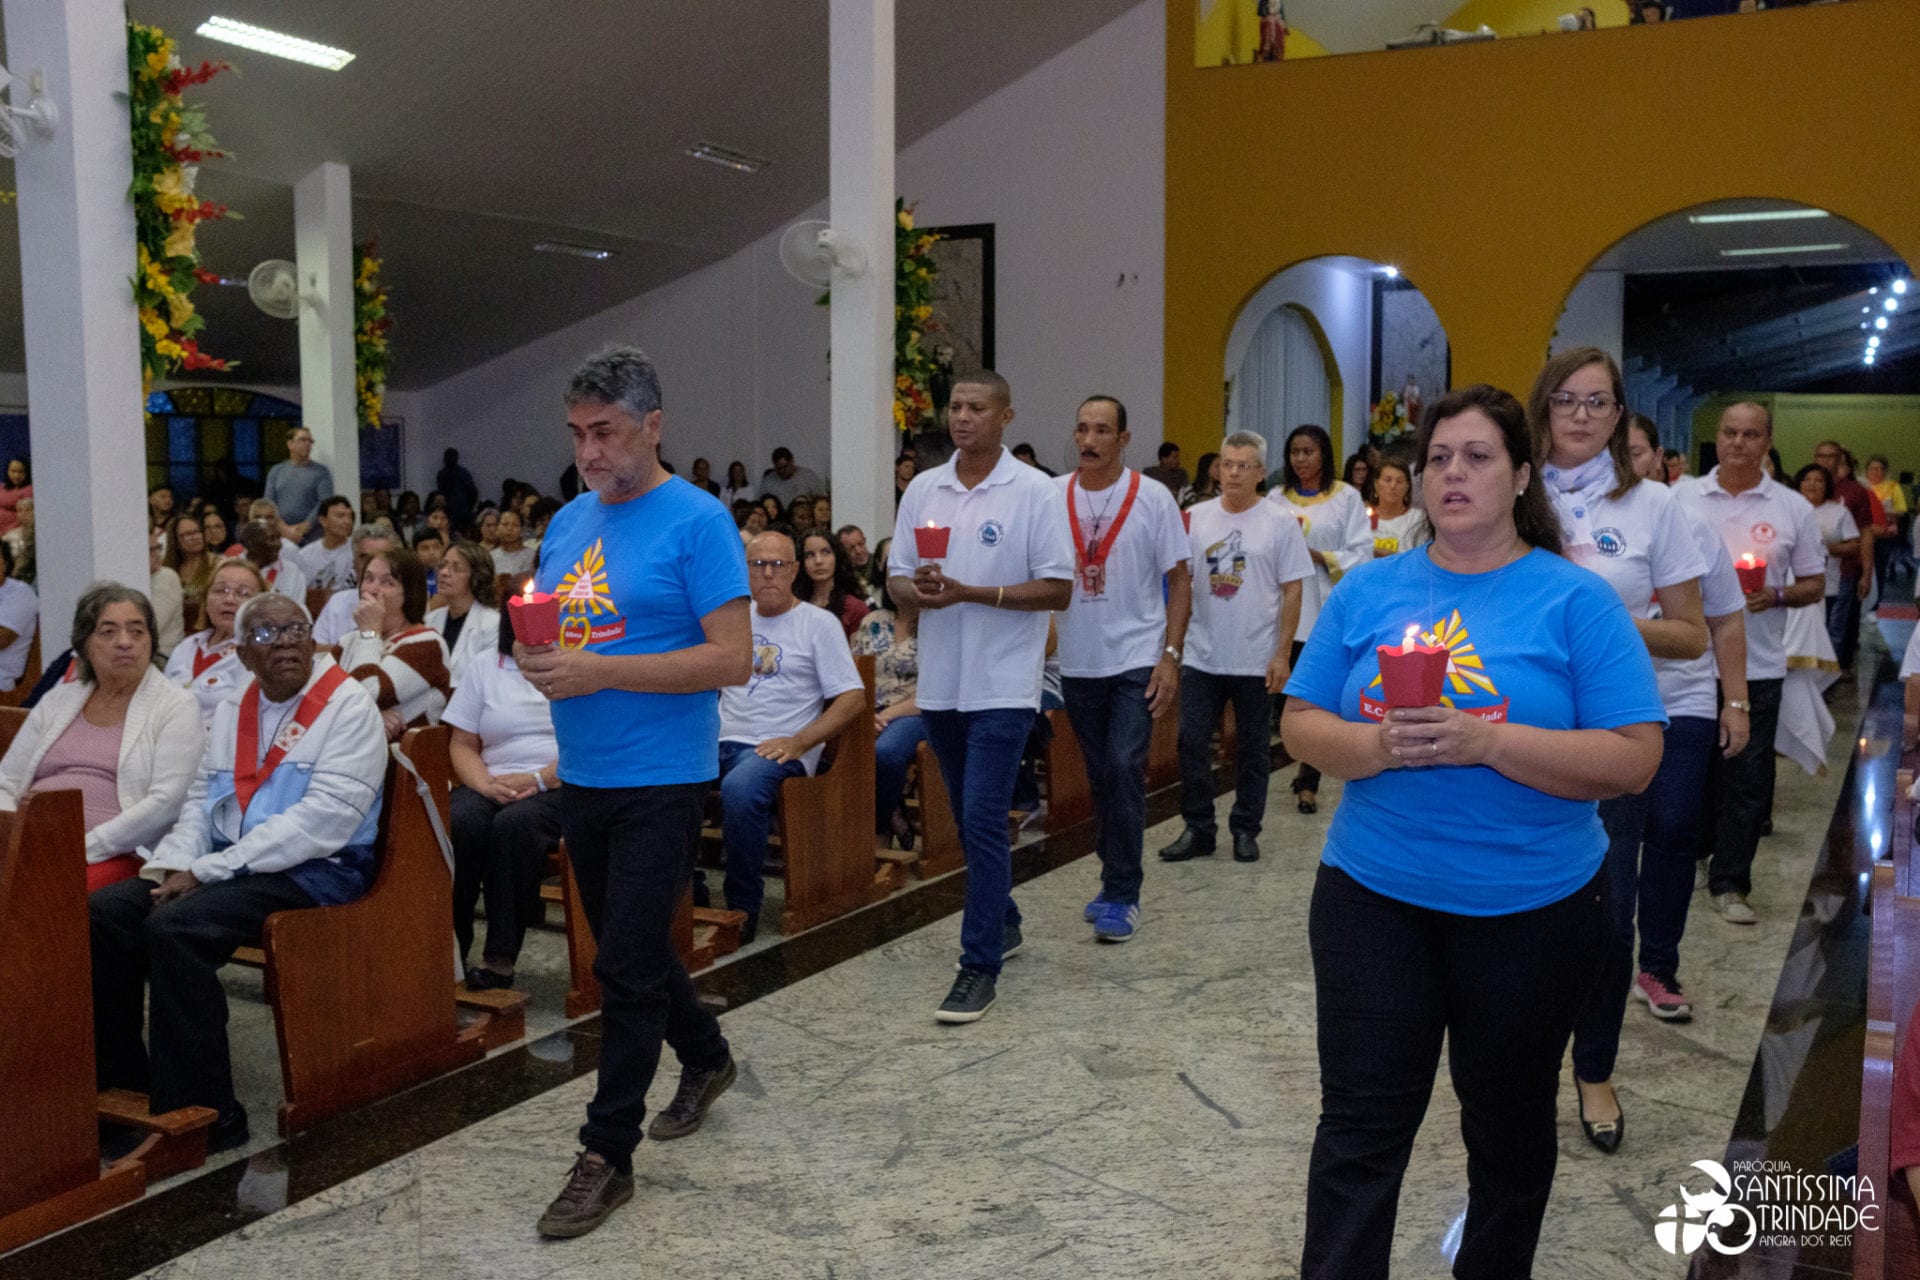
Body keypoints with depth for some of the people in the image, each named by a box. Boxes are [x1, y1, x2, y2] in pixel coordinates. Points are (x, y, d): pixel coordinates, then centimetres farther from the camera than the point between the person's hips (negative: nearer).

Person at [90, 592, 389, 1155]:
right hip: (222, 866, 8)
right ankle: (121, 1084, 1)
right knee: (101, 913, -11)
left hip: (316, 870, -7)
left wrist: (208, 871, -18)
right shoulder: (232, 711, 18)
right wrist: (173, 863, -5)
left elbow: (322, 820, -18)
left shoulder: (348, 707, -8)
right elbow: (200, 799, 18)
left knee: (175, 926, -28)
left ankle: (203, 1117, -20)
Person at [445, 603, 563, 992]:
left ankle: (499, 959, -32)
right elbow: (462, 745, 13)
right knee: (461, 822, -30)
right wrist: (487, 785, -8)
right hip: (493, 785, 3)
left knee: (516, 822, -34)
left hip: (562, 786, -3)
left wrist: (537, 779, -15)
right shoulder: (485, 670, 20)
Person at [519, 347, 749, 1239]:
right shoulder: (568, 523, 10)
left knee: (626, 966, -4)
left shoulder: (695, 521, -11)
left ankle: (607, 1156, 9)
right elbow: (547, 630, 18)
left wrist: (600, 671, -23)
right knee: (630, 948, 19)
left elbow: (732, 660, -18)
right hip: (584, 776, 7)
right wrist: (534, 657, -6)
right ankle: (706, 1058, 43)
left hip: (661, 780, -7)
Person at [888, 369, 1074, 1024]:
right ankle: (1003, 921, 35)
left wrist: (971, 592, -19)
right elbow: (895, 577, 11)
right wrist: (918, 590, -14)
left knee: (983, 820, -10)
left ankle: (980, 964, -3)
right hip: (940, 682, 6)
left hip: (1003, 684, -5)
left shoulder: (1034, 492, -6)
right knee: (972, 819, 17)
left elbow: (1058, 590, -10)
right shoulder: (923, 489, 8)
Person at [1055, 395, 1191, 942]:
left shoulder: (1152, 497, -5)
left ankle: (1121, 895, -2)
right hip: (1078, 663, 3)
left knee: (1123, 770, -12)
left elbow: (1178, 580, -3)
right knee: (1101, 776, 12)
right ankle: (1118, 879, 26)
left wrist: (1170, 656, -10)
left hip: (1137, 660, -3)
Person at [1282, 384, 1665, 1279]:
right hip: (1374, 897, 1)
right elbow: (1301, 726, 2)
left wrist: (1483, 742, -25)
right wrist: (1377, 746, -20)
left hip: (1533, 908, -1)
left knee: (1508, 1118, 19)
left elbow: (1632, 760, -13)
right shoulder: (1368, 590, 2)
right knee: (1360, 1127, 3)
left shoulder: (1574, 599, -7)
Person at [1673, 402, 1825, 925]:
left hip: (1757, 667, 0)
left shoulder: (1793, 509, 3)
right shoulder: (1682, 496, 4)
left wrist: (1776, 596, -13)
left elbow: (1814, 585, 7)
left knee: (1747, 779, 3)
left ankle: (1730, 884, 12)